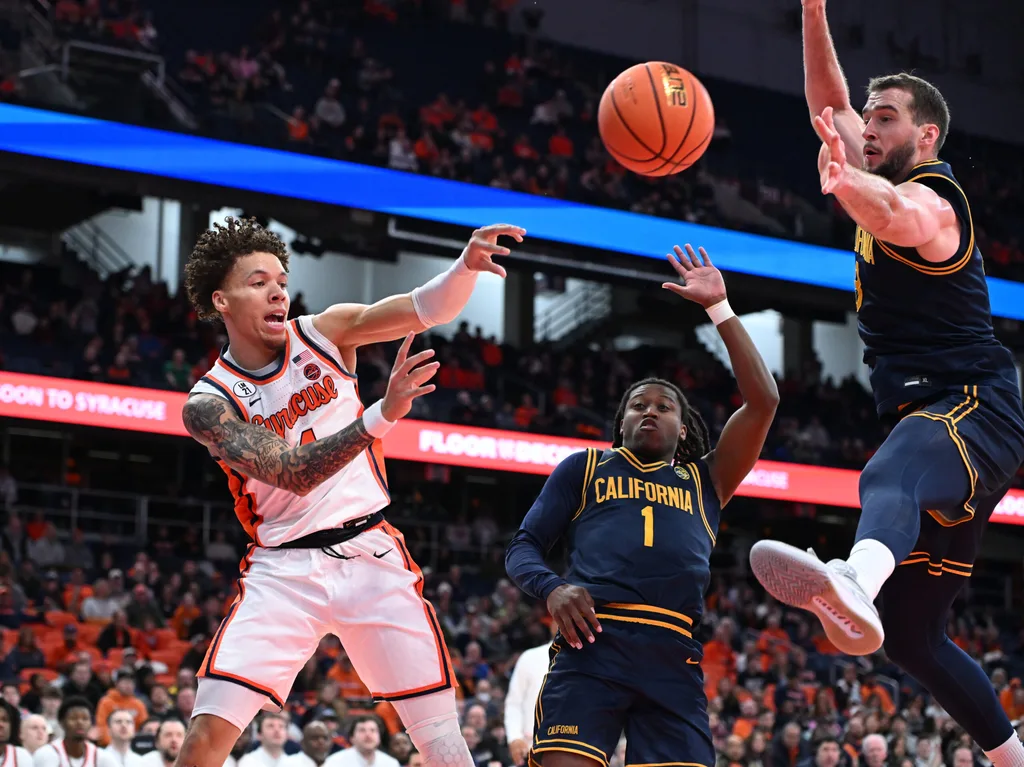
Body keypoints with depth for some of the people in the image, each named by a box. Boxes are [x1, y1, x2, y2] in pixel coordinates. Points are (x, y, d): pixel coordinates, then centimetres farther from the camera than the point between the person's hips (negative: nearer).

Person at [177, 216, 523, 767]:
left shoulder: (325, 332, 2)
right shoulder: (208, 404, -6)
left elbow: (426, 310, -11)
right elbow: (290, 474, -20)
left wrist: (466, 266, -33)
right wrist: (379, 416, -34)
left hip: (371, 556, 2)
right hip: (285, 570, -2)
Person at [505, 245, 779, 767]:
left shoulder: (704, 482, 27)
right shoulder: (585, 467, 25)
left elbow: (763, 401, 18)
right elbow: (523, 547, 18)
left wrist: (718, 307, 18)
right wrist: (552, 588, -5)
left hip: (673, 658, 2)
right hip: (592, 643, -2)